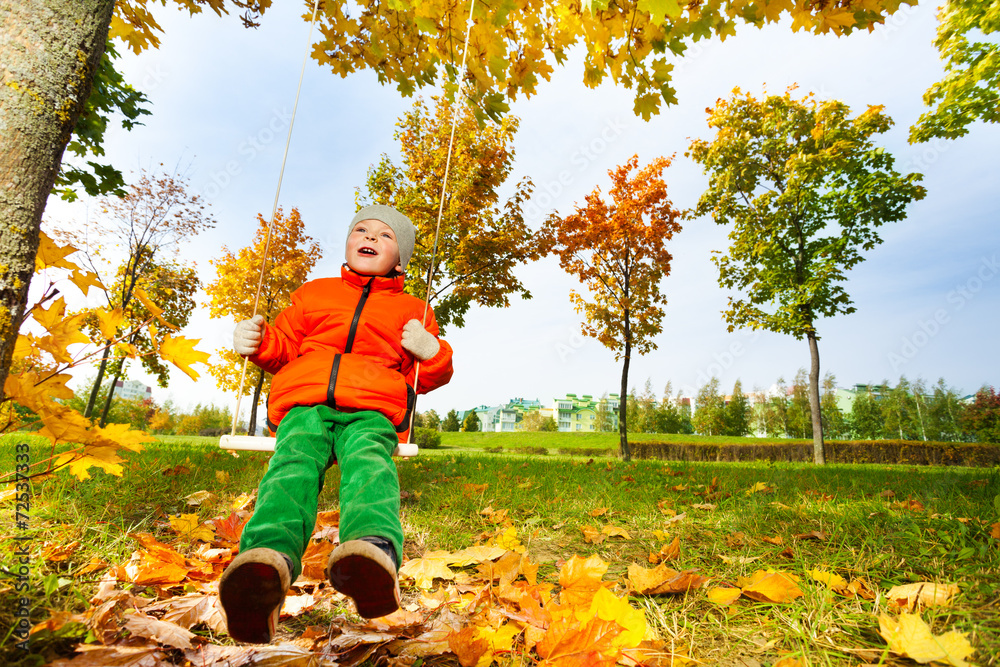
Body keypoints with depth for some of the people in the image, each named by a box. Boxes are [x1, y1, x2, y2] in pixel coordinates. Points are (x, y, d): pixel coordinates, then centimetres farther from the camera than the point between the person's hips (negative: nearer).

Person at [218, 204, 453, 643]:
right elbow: (283, 346, 31)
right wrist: (258, 344, 7)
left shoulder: (412, 310, 27)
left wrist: (432, 352, 0)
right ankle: (267, 560, -58)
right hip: (304, 405, 2)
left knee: (367, 460, -35)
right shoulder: (313, 292, 32)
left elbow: (428, 380, 23)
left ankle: (375, 549, -64)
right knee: (294, 461, -32)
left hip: (371, 412, -1)